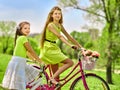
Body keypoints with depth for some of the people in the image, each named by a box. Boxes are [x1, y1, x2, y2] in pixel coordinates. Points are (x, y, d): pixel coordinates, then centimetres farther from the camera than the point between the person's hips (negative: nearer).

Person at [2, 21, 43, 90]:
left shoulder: (20, 38, 18)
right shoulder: (23, 38, -11)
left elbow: (27, 51, 28)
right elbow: (31, 51, -10)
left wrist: (34, 58, 37)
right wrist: (40, 61, -3)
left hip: (20, 63, 10)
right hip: (17, 63, -10)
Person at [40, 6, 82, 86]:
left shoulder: (60, 26, 10)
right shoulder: (50, 25, -15)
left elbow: (69, 37, 9)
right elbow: (60, 36, -28)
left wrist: (80, 47, 4)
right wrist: (70, 45, -40)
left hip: (54, 49, 8)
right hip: (48, 49, -8)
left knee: (56, 75, 7)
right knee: (70, 62, -18)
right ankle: (53, 78, -17)